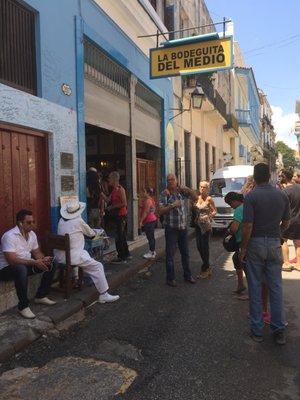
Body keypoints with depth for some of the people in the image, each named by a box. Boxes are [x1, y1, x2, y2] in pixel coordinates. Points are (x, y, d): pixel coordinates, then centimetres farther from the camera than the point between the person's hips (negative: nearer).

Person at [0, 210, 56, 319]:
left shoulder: (32, 234, 1)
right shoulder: (10, 236, -24)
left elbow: (37, 252, 9)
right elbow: (12, 260, -31)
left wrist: (43, 259, -15)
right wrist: (34, 262, -35)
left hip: (26, 265, 8)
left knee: (51, 264, -3)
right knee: (21, 269, -41)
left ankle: (41, 296, 7)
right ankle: (23, 306, -25)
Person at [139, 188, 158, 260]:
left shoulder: (147, 200, -16)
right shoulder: (151, 200, 15)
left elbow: (145, 212, -20)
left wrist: (141, 221, -19)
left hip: (149, 221, -11)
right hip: (152, 220, 11)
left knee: (150, 237, -6)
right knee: (151, 237, 16)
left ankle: (152, 253, -1)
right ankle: (152, 251, 25)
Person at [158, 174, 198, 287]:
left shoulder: (182, 191, 5)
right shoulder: (164, 194, -7)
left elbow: (195, 198, 8)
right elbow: (160, 211, -13)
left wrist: (188, 189, -6)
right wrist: (172, 205, -23)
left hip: (183, 227, 4)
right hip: (171, 228, -4)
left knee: (185, 253, 15)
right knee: (170, 254, 1)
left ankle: (187, 275, 28)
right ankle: (170, 278, 11)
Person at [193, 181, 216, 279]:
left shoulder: (209, 199, -7)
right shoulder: (197, 198, 9)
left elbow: (215, 211, -7)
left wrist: (208, 216, -21)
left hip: (206, 225, -6)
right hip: (198, 224, 6)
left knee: (204, 246, -3)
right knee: (199, 246, 9)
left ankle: (205, 269, 10)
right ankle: (207, 267, 25)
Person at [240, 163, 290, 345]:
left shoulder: (251, 196, -12)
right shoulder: (282, 195, 2)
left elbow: (248, 227, -16)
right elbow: (286, 224, 8)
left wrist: (243, 248, -6)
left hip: (255, 244, -3)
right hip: (274, 244, 4)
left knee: (255, 287, 7)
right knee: (276, 287, 12)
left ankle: (257, 330, 17)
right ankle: (279, 330, 19)